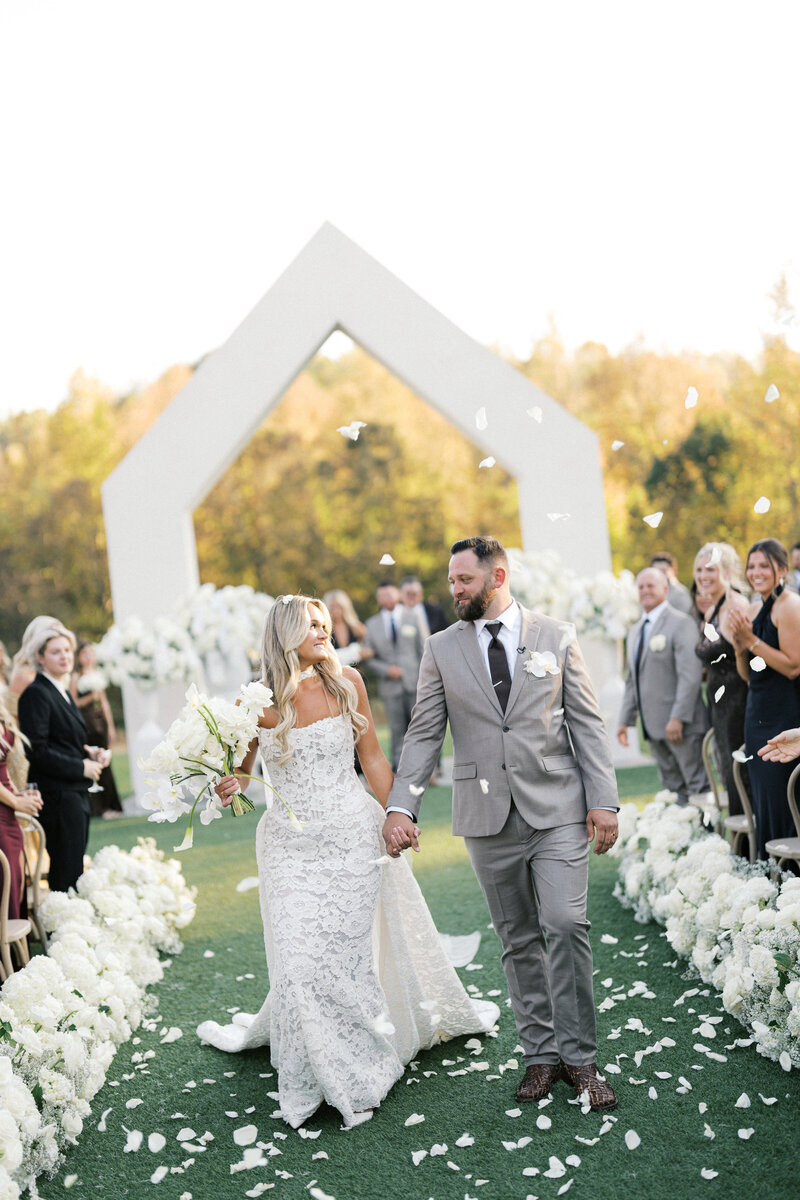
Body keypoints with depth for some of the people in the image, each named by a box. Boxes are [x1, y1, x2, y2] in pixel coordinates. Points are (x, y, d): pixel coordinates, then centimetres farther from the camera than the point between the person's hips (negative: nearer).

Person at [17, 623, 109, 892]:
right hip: (59, 797, -9)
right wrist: (81, 767, -13)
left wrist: (92, 753, 6)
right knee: (66, 878, -6)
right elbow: (37, 751, -18)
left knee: (74, 873, 10)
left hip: (77, 796, 9)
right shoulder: (36, 693, -11)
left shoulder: (63, 693, 17)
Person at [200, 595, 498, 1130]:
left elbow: (372, 757, 4)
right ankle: (338, 1078, 18)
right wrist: (228, 786, -9)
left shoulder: (346, 682, -4)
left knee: (347, 949, 3)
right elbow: (241, 766, 12)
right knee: (300, 956, -3)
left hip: (352, 835, 0)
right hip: (291, 843, 0)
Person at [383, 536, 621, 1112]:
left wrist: (603, 800, -4)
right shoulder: (442, 648, 5)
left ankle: (578, 1054, 4)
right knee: (518, 939, 9)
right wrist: (401, 806, -7)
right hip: (488, 816, 2)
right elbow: (424, 735, 4)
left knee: (565, 925, -10)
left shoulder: (557, 636, 4)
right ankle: (541, 1053, 20)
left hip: (557, 808, -1)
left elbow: (587, 723, 3)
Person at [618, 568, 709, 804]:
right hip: (654, 726, 7)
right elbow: (631, 679, 22)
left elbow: (691, 674, -16)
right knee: (672, 788, 10)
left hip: (682, 725, -7)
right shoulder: (635, 630, 18)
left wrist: (677, 718, -22)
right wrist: (625, 720, 14)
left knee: (698, 786, -3)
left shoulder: (681, 623, -7)